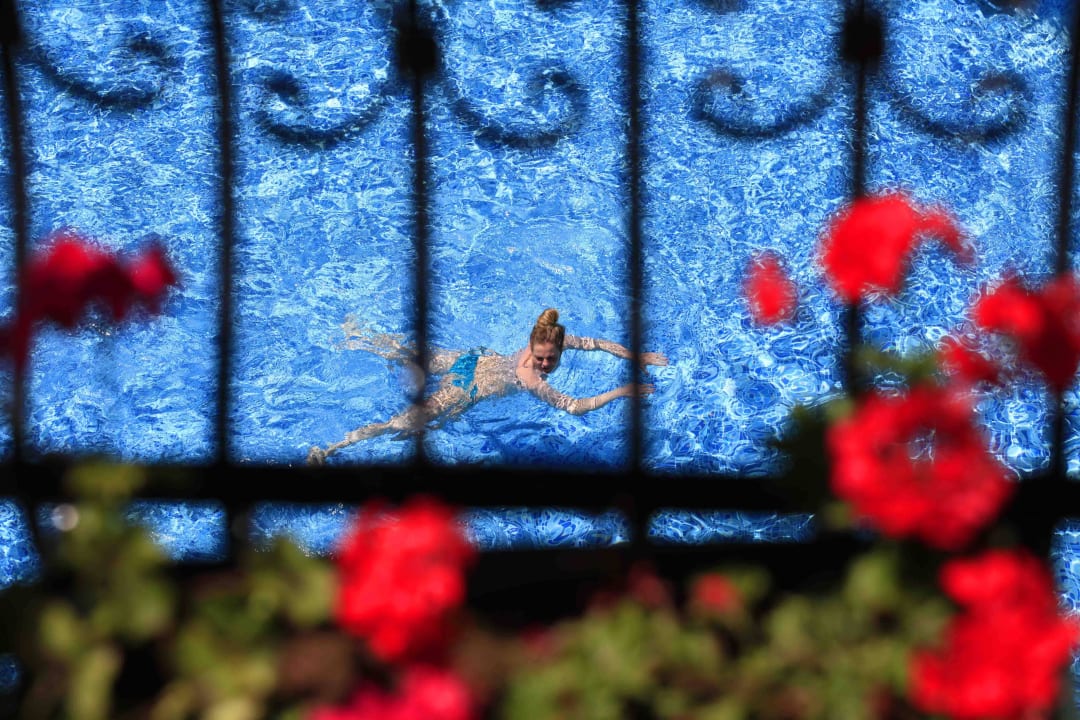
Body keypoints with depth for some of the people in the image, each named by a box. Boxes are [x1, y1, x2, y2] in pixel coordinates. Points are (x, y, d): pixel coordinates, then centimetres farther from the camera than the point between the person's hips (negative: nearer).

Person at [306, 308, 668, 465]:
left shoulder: (553, 340, -15)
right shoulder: (532, 381, -35)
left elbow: (592, 342, 0)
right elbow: (574, 406, -40)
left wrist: (635, 356, -5)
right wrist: (620, 392, -39)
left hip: (476, 360, 8)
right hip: (468, 388, -8)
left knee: (412, 356, 28)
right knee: (405, 422, -11)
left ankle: (358, 336, 50)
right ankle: (329, 449, -15)